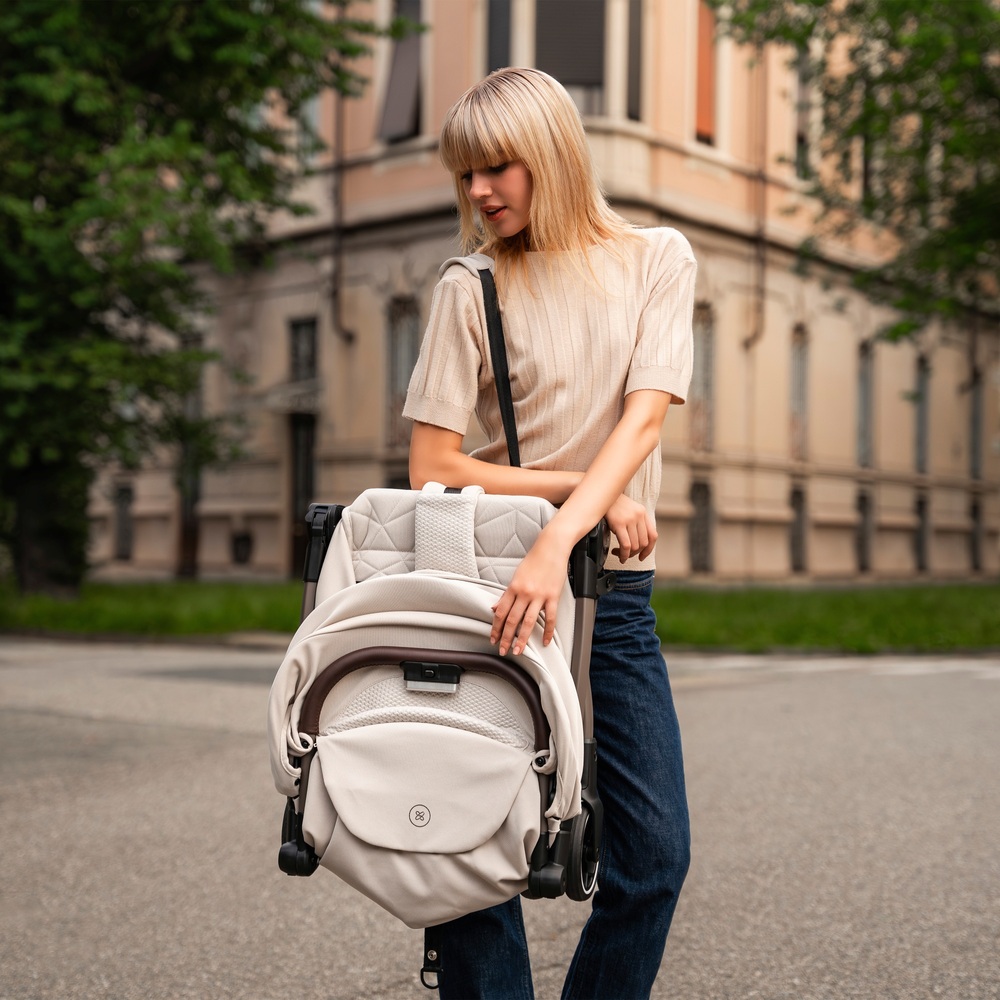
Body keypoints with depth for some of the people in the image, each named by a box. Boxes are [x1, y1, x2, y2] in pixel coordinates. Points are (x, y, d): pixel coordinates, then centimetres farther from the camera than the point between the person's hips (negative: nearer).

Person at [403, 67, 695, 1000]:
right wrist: (581, 489, -10)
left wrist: (559, 540, -24)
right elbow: (431, 469, -4)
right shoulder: (473, 285, 0)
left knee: (655, 853, 0)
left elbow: (642, 421, -10)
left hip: (612, 587, 2)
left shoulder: (657, 259, 4)